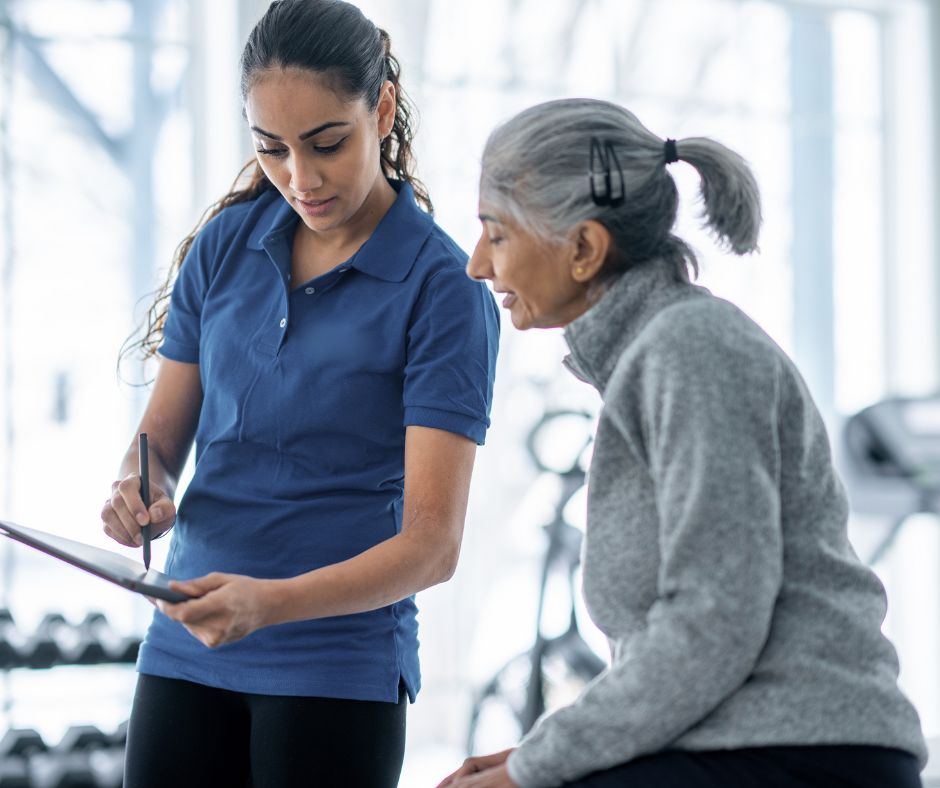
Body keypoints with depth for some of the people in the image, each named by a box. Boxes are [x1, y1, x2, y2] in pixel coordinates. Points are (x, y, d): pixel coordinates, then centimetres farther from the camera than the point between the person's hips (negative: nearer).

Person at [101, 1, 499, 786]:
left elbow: (433, 542, -14)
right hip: (185, 647, 4)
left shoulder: (444, 290, -9)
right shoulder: (225, 244, 5)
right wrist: (138, 491, -13)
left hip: (340, 667, -4)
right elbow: (161, 437, 11)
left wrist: (270, 602, -29)